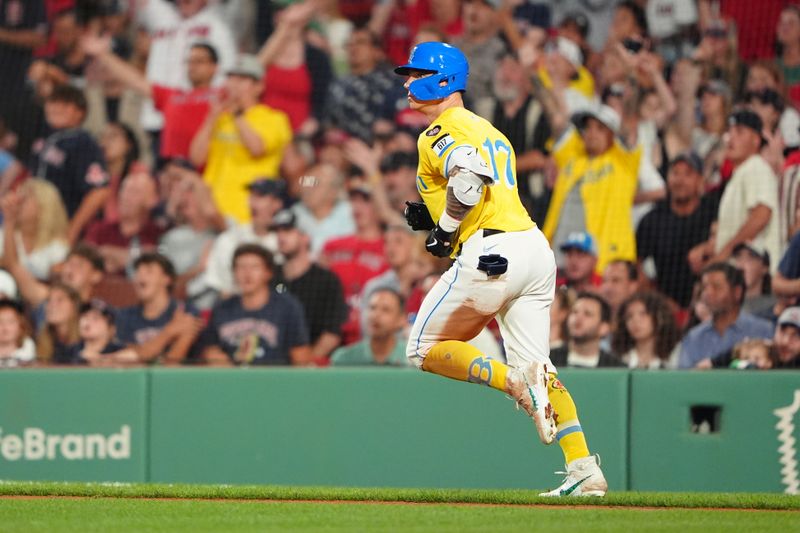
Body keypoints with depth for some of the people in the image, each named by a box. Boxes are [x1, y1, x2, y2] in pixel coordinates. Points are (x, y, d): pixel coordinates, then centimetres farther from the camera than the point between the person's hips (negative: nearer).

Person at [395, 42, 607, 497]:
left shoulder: (441, 131, 0)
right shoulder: (490, 131, 28)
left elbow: (470, 172, -21)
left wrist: (445, 228, -10)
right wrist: (433, 217, 20)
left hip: (490, 253, -8)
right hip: (537, 249, 8)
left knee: (426, 348, 6)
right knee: (537, 367, 10)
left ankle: (516, 382, -15)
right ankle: (585, 472, -4)